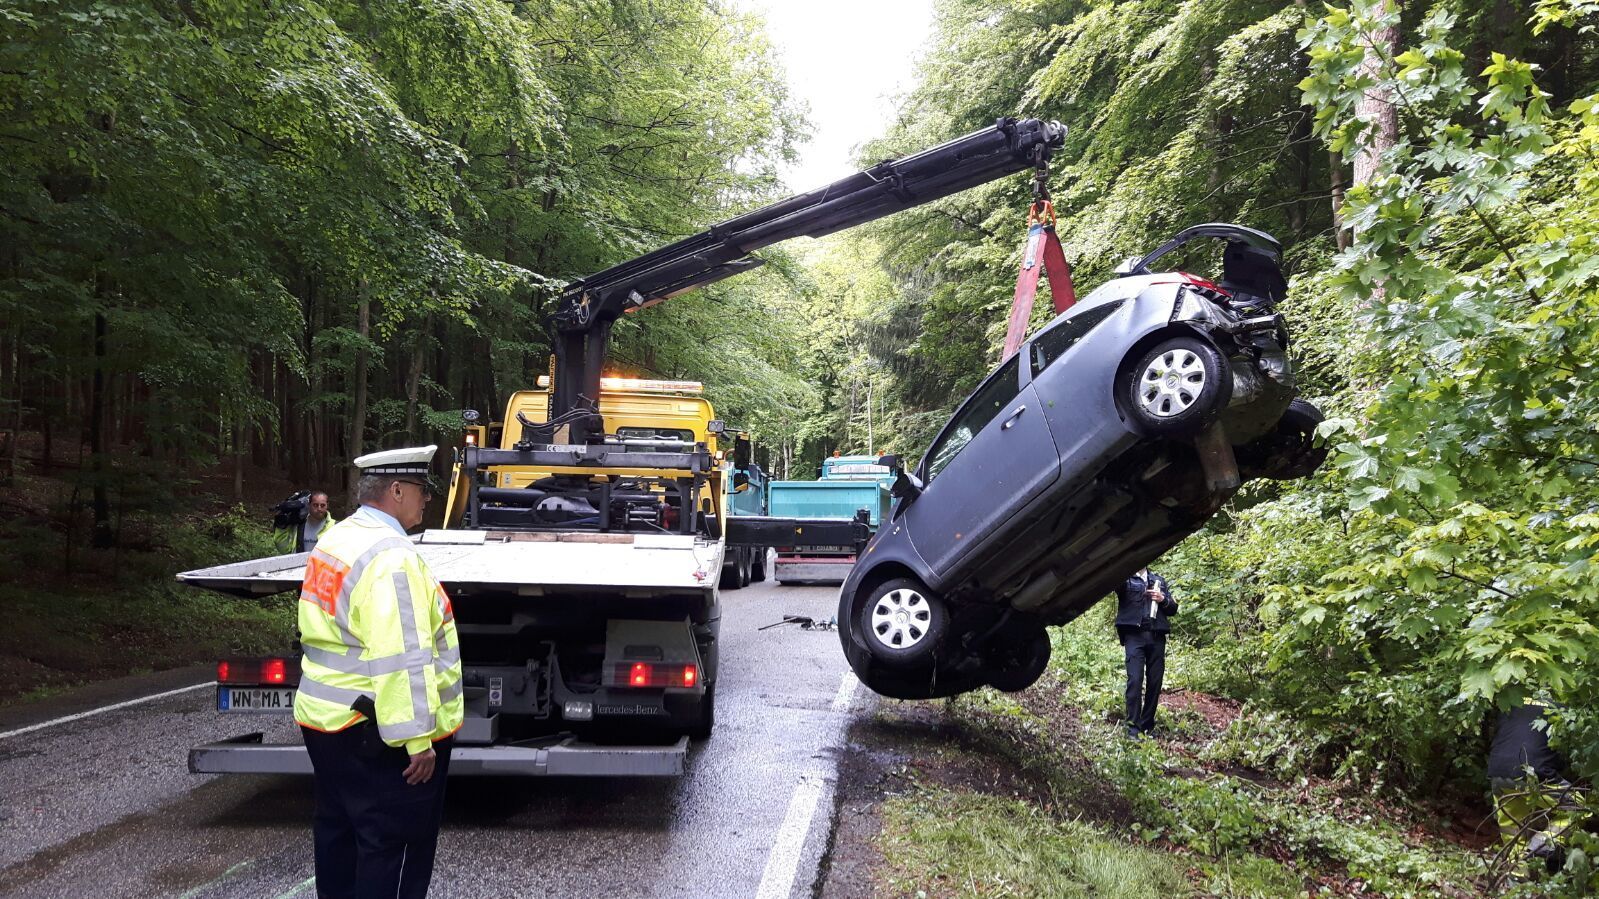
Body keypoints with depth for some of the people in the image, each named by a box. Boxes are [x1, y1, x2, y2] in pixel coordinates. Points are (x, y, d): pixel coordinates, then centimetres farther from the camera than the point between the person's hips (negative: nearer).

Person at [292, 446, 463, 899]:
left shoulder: (334, 540, 10)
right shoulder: (390, 555, -21)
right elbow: (401, 658, -26)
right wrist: (417, 738, -24)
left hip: (326, 717, 10)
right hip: (376, 731, -10)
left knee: (341, 832, 19)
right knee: (395, 845, 0)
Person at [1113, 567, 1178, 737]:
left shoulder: (1159, 580, 20)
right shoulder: (1125, 578, 7)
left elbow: (1173, 608, 20)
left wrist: (1163, 600, -2)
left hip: (1156, 637, 4)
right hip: (1134, 636, -4)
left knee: (1155, 682, 2)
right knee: (1135, 680, -13)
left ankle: (1148, 726, 11)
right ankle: (1133, 727, -12)